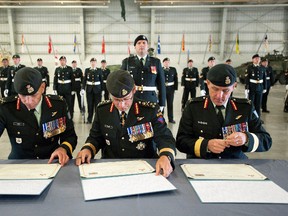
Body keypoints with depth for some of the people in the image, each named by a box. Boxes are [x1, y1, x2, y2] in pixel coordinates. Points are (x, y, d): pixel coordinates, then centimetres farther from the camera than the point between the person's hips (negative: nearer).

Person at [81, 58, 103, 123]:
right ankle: (89, 119, 13)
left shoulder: (99, 70, 3)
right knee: (90, 104, 4)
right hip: (89, 89, 1)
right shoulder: (87, 70, 6)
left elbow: (101, 81, 4)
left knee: (97, 104, 0)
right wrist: (83, 89, -8)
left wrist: (102, 90, -1)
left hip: (97, 90, -1)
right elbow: (84, 80, 3)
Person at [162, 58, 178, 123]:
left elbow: (176, 79, 6)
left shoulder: (173, 69, 6)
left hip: (170, 88, 2)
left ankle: (171, 118, 17)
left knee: (170, 104, 8)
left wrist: (175, 88, 0)